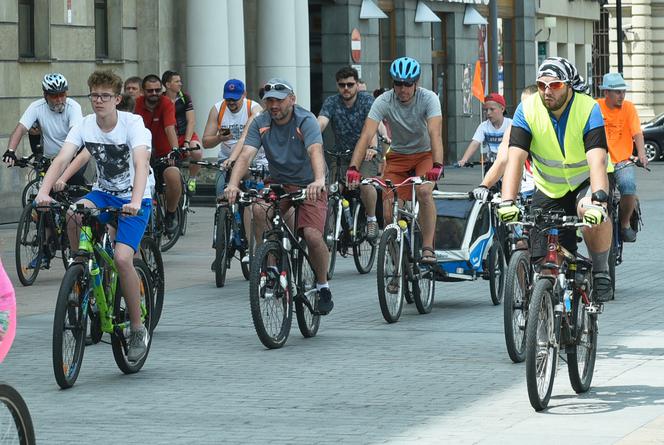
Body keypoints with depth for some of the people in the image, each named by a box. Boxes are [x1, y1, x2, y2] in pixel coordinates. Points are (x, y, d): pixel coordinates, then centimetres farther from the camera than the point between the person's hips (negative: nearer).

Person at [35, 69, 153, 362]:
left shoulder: (132, 124, -18)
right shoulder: (84, 126, -6)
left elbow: (141, 163, -32)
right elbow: (62, 159, -19)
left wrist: (135, 201, -49)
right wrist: (43, 192, -37)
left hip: (134, 200, -4)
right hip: (103, 194, 4)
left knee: (122, 258, -23)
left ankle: (138, 329, -6)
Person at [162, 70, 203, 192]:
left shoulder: (184, 97, -1)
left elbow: (191, 121, -5)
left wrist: (187, 142, -16)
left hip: (186, 135, 0)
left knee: (197, 152, -30)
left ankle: (192, 178, -2)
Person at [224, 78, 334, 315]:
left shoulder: (306, 120, -17)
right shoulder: (260, 123, -6)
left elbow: (315, 150, -35)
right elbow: (246, 155, -18)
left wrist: (319, 180, -55)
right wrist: (233, 184, -37)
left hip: (308, 186, -3)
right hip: (278, 184, 3)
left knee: (312, 235, -23)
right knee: (258, 211, -29)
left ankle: (323, 286, 2)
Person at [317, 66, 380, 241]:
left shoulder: (367, 101, -10)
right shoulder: (331, 102, -4)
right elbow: (321, 123, -21)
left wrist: (372, 147, -46)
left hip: (366, 153, -3)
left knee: (365, 183, -28)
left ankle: (372, 220, -5)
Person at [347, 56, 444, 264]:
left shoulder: (428, 99, -23)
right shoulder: (384, 102, -20)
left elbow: (435, 134, -35)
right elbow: (366, 135, -29)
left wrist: (437, 165, -52)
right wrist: (353, 168, -43)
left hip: (425, 154, -2)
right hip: (398, 156, 2)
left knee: (424, 192, -30)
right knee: (389, 211, -13)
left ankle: (428, 247, -21)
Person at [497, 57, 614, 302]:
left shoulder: (589, 109, -22)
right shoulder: (528, 110, -17)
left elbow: (597, 160, -35)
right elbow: (515, 159, -26)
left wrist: (598, 200, -52)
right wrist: (507, 202, -40)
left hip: (586, 182, -2)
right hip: (549, 188, 2)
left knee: (592, 212, -37)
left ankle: (601, 272, -16)